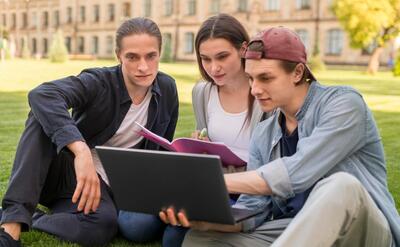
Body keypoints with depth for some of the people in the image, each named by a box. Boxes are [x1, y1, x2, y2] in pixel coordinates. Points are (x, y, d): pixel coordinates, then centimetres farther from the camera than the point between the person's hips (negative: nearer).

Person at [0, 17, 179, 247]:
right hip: (69, 169, -2)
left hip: (106, 186, 2)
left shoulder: (167, 89, -2)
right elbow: (41, 94, -37)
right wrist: (81, 150, -49)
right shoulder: (98, 83, -16)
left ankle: (30, 220, -11)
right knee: (44, 114, -32)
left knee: (104, 224, -36)